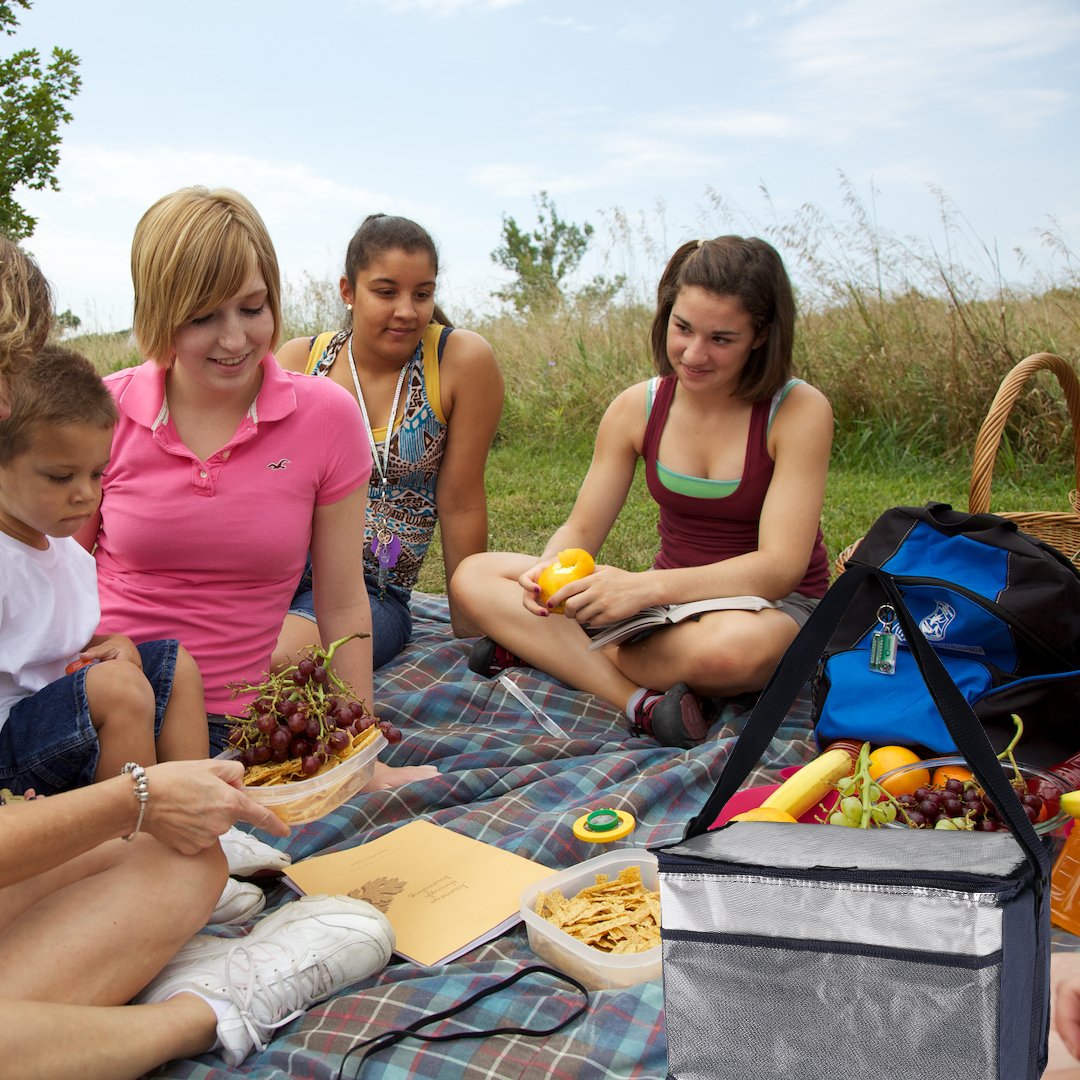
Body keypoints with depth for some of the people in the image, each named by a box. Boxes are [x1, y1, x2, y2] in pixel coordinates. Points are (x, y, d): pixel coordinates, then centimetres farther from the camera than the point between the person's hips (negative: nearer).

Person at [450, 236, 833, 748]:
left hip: (774, 606, -4)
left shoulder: (799, 411, -15)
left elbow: (781, 567, -22)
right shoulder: (638, 407, -3)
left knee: (729, 647, -44)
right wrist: (549, 572, -25)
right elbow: (581, 529, 1)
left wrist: (646, 586, -36)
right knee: (474, 576, -11)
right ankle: (640, 701, -27)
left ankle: (545, 648, -18)